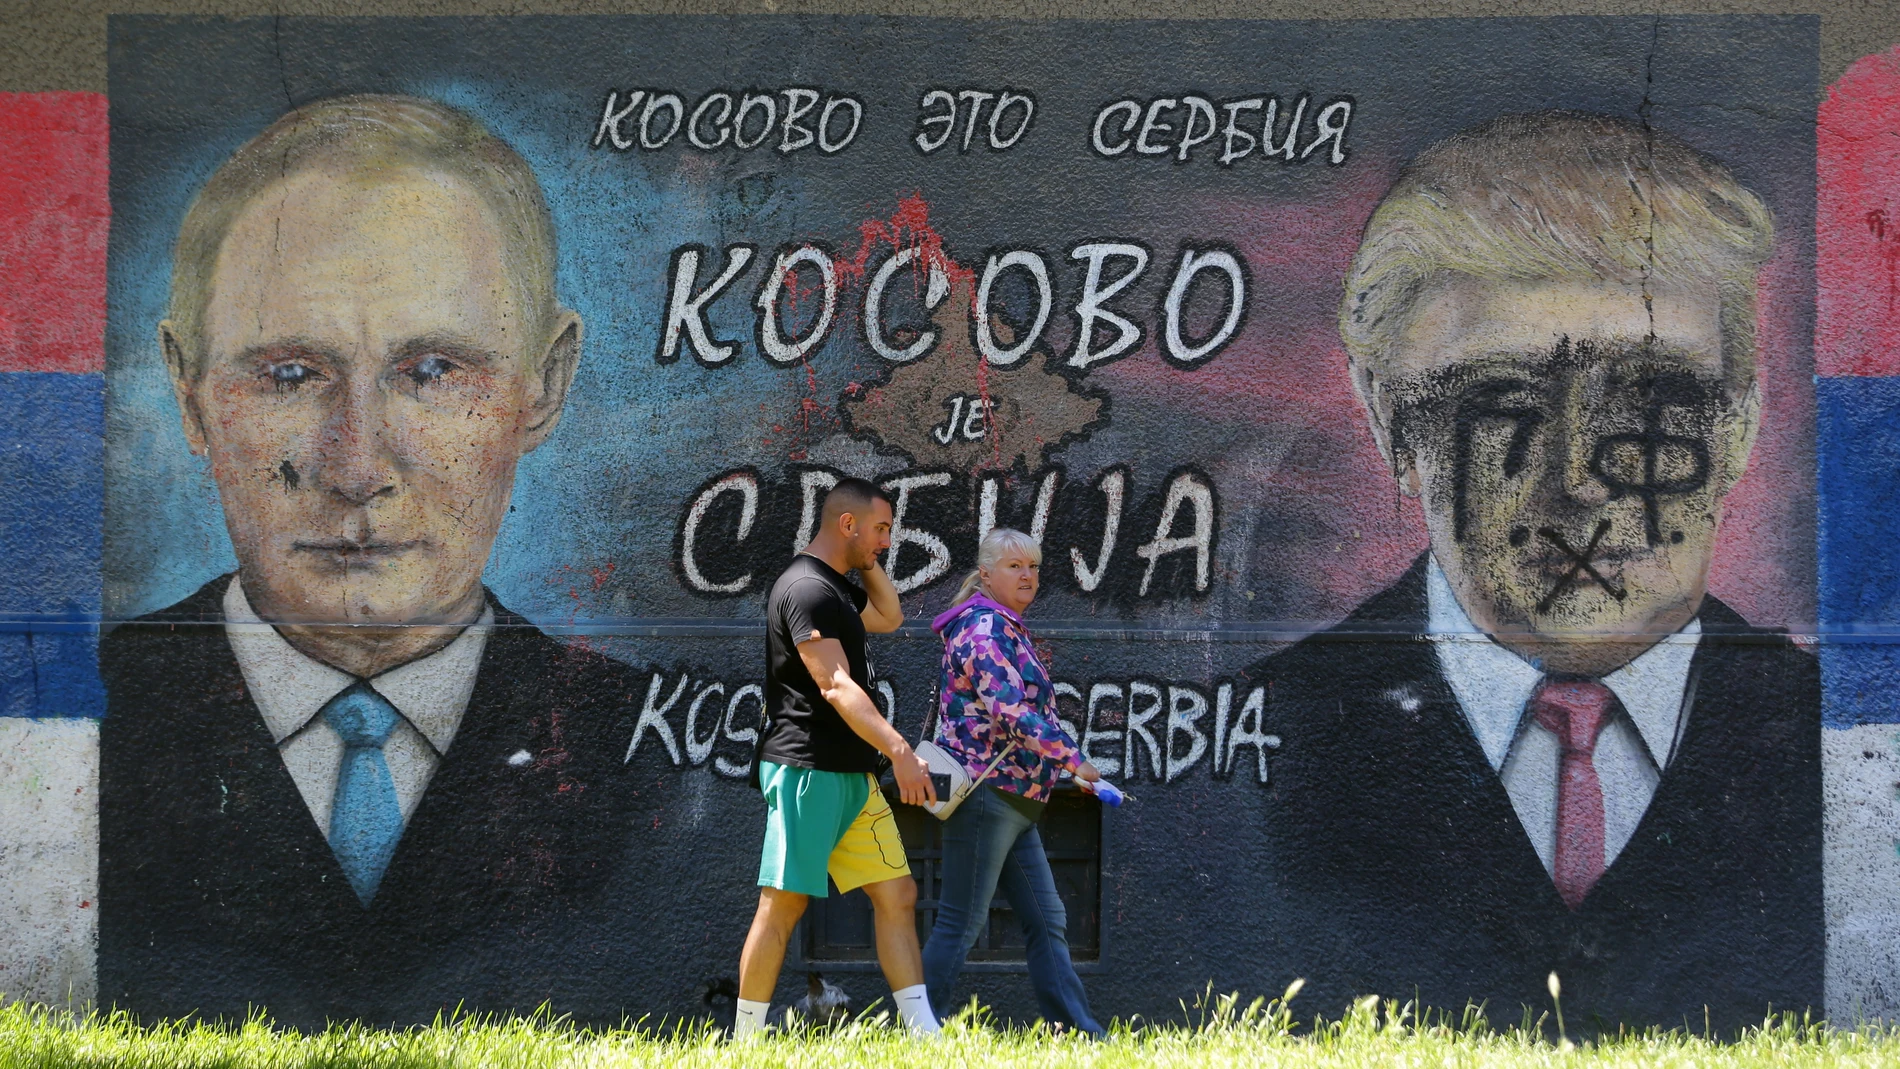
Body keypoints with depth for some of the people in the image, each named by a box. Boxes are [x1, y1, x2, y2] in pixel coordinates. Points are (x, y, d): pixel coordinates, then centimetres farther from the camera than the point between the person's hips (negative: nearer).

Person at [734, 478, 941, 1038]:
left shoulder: (835, 587, 17)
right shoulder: (806, 589, -14)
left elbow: (888, 617, 38)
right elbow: (835, 685, -25)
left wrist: (868, 564, 20)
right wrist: (898, 749, -35)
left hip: (853, 775, 10)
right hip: (806, 768, -10)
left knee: (897, 895, 4)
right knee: (783, 904, -6)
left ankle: (924, 1034, 2)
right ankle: (745, 1045, -2)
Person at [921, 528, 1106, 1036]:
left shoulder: (1009, 631, 20)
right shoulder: (982, 627, -12)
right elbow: (1009, 708, -23)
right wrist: (1072, 759, -22)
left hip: (1014, 800, 11)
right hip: (986, 792, -11)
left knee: (1047, 920, 7)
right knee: (961, 920, -8)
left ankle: (1076, 1030, 7)